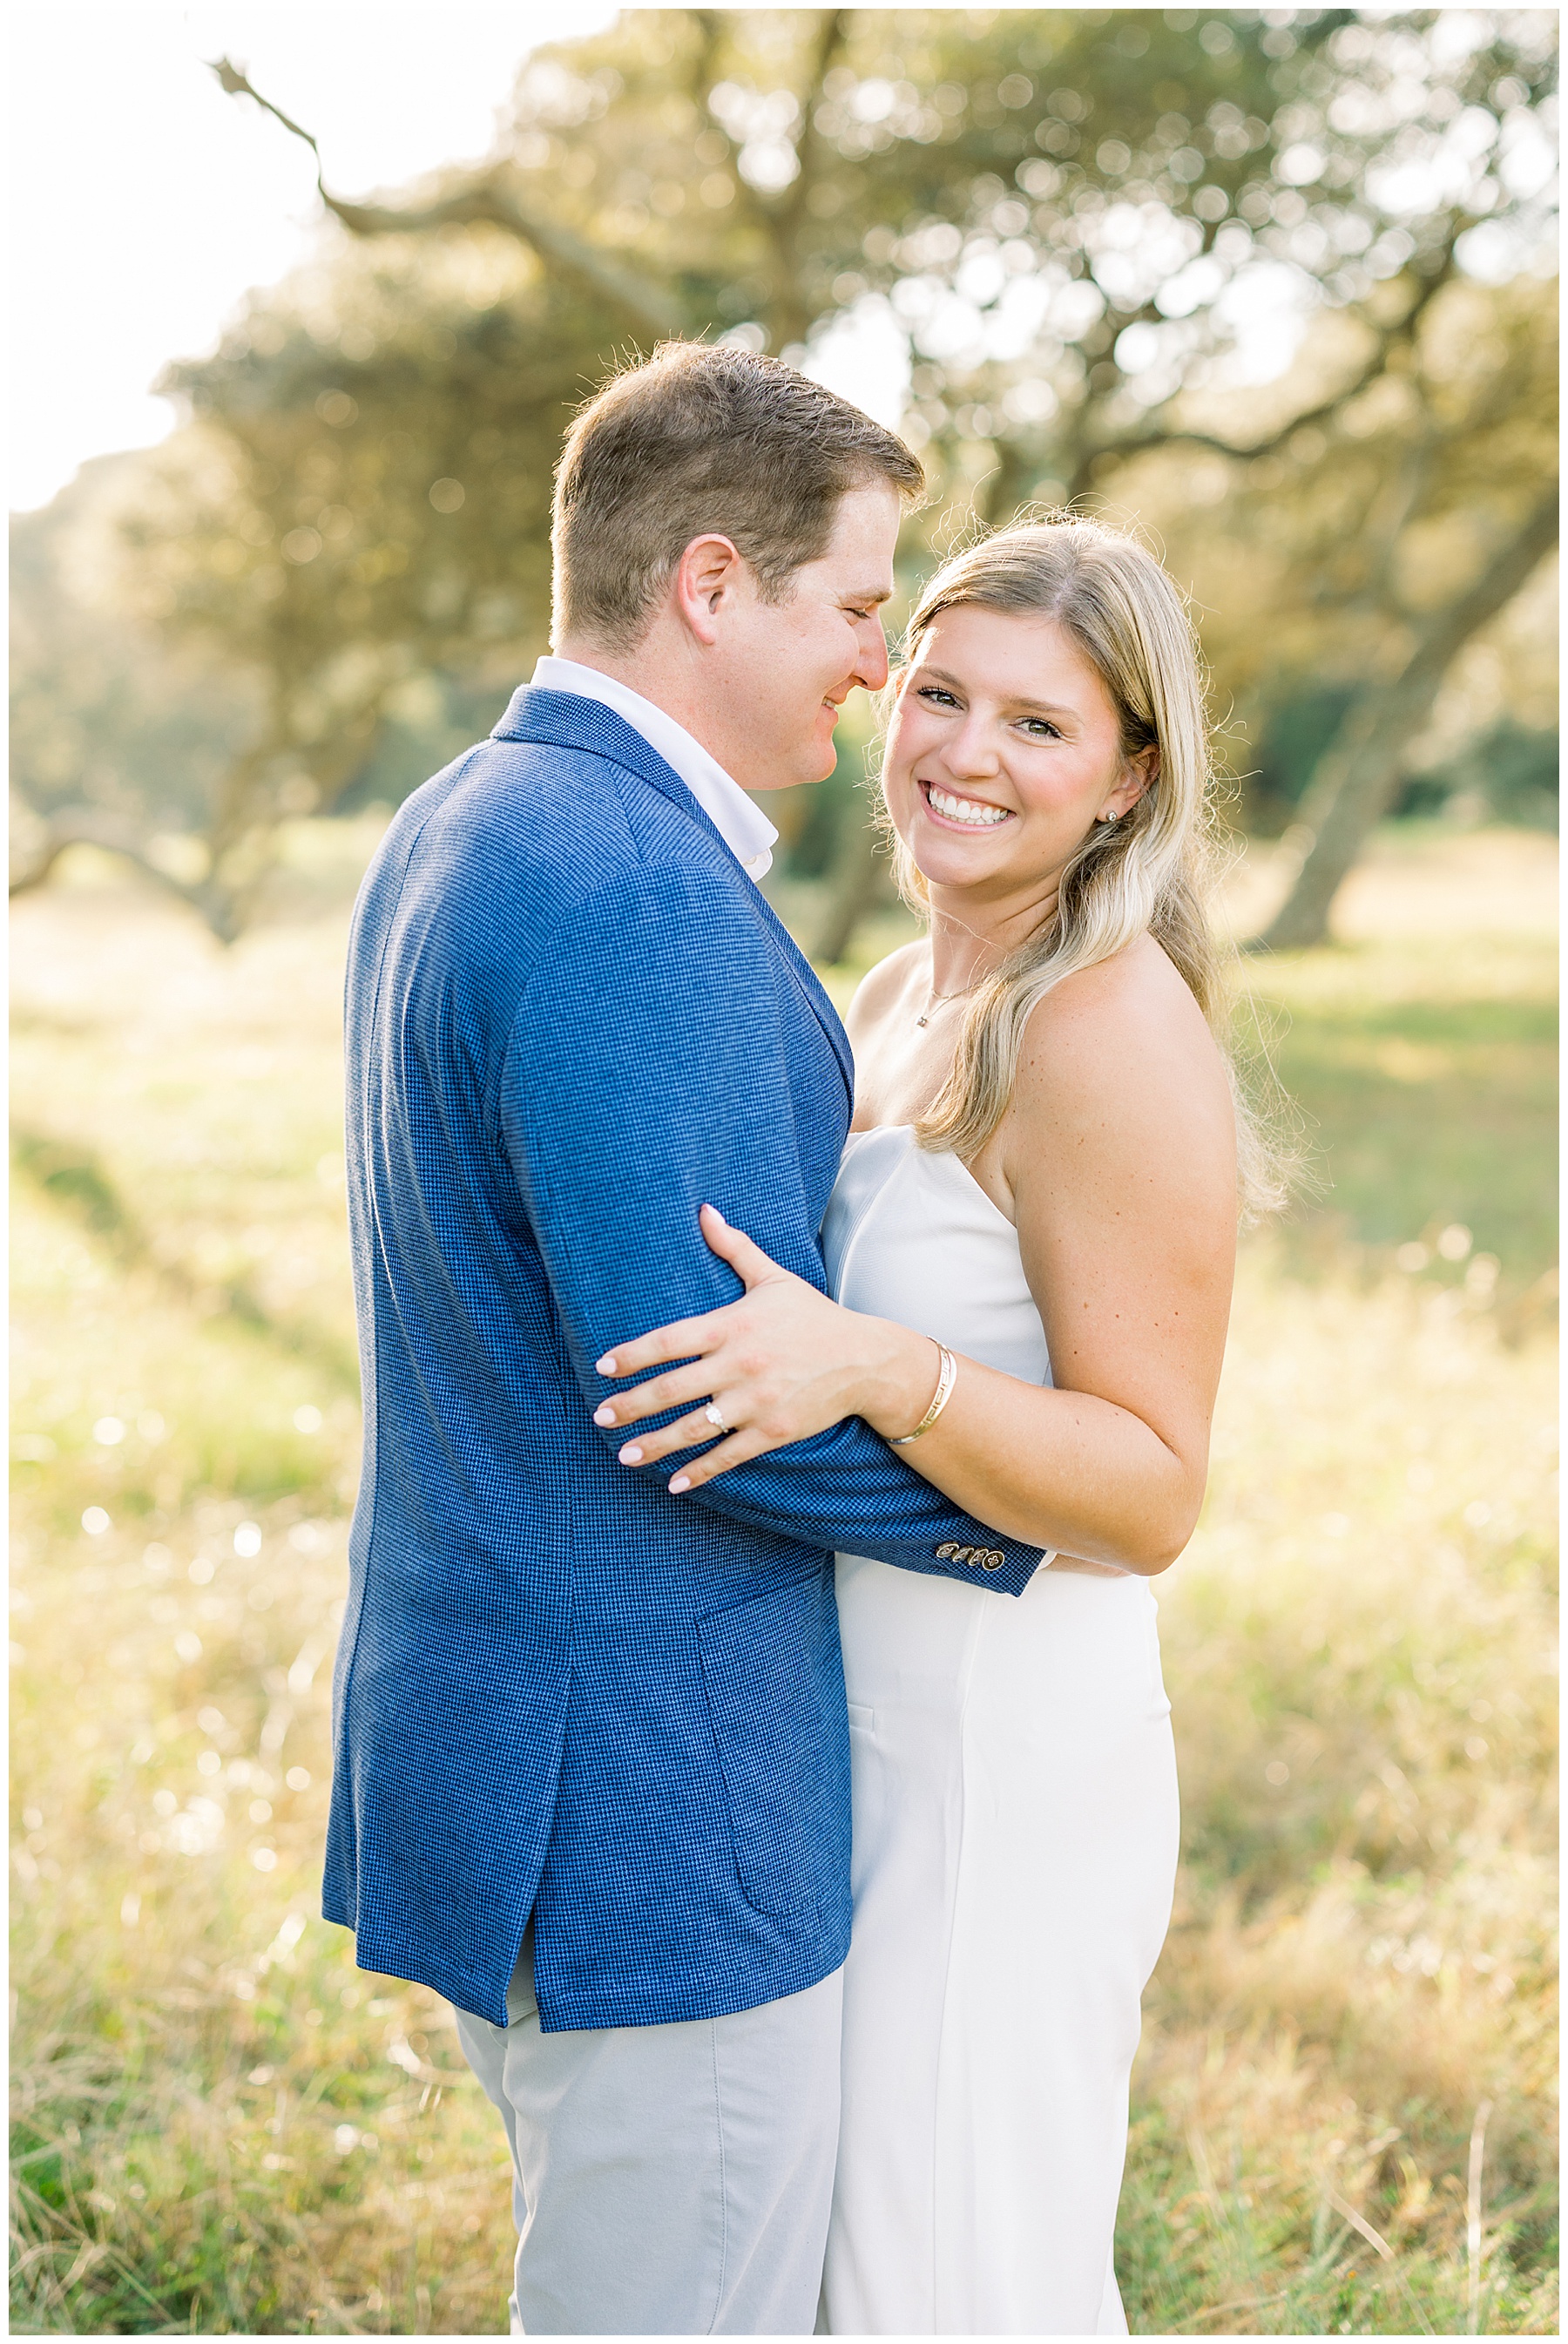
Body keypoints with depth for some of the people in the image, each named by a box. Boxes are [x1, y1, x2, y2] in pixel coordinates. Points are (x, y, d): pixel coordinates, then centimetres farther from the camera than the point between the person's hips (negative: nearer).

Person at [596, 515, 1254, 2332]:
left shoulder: (1117, 1037, -19)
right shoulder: (898, 996, 8)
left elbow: (1150, 1496, -21)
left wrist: (878, 1370, -33)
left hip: (1002, 1773, -9)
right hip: (859, 1746, 9)